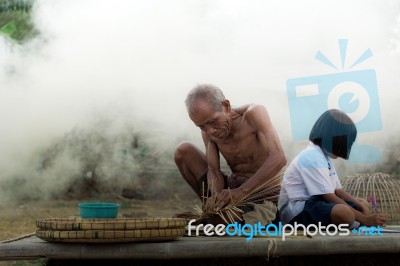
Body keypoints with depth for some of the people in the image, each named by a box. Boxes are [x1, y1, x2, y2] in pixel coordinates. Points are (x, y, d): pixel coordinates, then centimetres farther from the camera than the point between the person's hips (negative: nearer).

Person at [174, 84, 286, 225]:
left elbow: (278, 158, -33)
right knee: (183, 151, -6)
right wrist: (217, 196, -31)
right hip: (233, 188, 6)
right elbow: (213, 171, -7)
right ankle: (214, 208, 2)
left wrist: (241, 192, -41)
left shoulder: (254, 114, -21)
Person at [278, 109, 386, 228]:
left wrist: (361, 206, -5)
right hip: (298, 210, -11)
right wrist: (365, 219, -23)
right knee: (345, 213, -36)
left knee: (364, 205, 16)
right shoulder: (312, 157, -18)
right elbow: (330, 197, -23)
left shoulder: (324, 156, 15)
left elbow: (338, 191, 14)